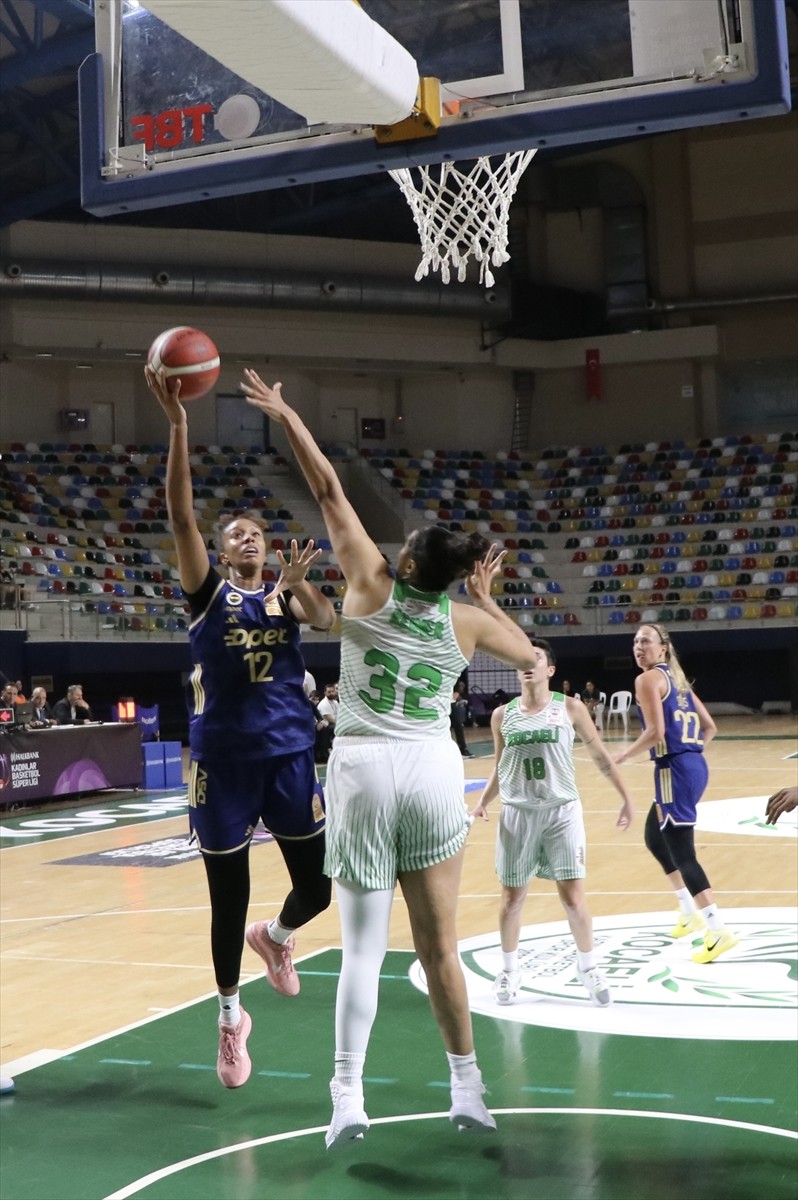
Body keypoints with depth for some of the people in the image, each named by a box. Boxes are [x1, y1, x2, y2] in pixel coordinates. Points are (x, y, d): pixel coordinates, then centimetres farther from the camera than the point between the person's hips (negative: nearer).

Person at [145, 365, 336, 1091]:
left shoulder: (286, 595, 8)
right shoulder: (208, 591, 1)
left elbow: (327, 622, -13)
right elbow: (181, 515, -13)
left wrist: (296, 583, -33)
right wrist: (178, 425, -23)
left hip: (289, 756, 2)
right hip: (223, 762, -2)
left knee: (318, 885, 5)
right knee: (229, 899, 5)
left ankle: (275, 937, 40)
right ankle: (231, 1017, 26)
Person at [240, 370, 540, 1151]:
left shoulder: (371, 584, -2)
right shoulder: (467, 620, 3)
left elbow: (328, 491, 2)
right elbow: (527, 655, 22)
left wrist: (283, 415, 10)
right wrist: (485, 596, 27)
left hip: (365, 769, -1)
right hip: (434, 770, 2)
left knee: (362, 947, 2)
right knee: (439, 945, 10)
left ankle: (348, 1097, -3)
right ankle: (467, 1091, 15)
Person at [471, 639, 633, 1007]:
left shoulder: (570, 708, -2)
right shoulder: (502, 715, 3)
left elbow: (600, 756, 5)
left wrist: (626, 798, 4)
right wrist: (482, 803, 1)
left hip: (562, 811, -2)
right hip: (517, 813, 2)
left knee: (573, 896, -3)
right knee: (512, 897, 7)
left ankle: (588, 967, 17)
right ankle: (509, 970, 24)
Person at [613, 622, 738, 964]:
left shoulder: (648, 679, -9)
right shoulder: (676, 678, 18)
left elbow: (655, 732, -19)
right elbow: (709, 727, 19)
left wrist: (623, 755, -7)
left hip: (675, 771, -10)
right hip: (692, 766, 10)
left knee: (682, 852, -6)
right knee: (655, 837, 23)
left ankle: (719, 931, -7)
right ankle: (691, 913, 32)